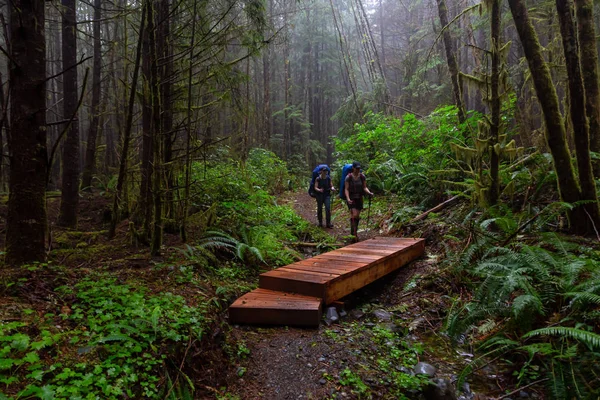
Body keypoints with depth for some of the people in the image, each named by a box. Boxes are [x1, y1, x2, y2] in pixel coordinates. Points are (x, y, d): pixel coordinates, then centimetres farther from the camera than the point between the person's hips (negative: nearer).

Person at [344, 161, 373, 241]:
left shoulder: (362, 177, -2)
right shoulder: (348, 177, -11)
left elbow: (364, 187, 2)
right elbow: (346, 189, -11)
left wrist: (369, 193, -18)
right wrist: (348, 198, -25)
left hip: (359, 198, 4)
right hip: (351, 198, -4)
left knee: (357, 216, 10)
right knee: (354, 215, -15)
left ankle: (354, 232, 26)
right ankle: (354, 232, -7)